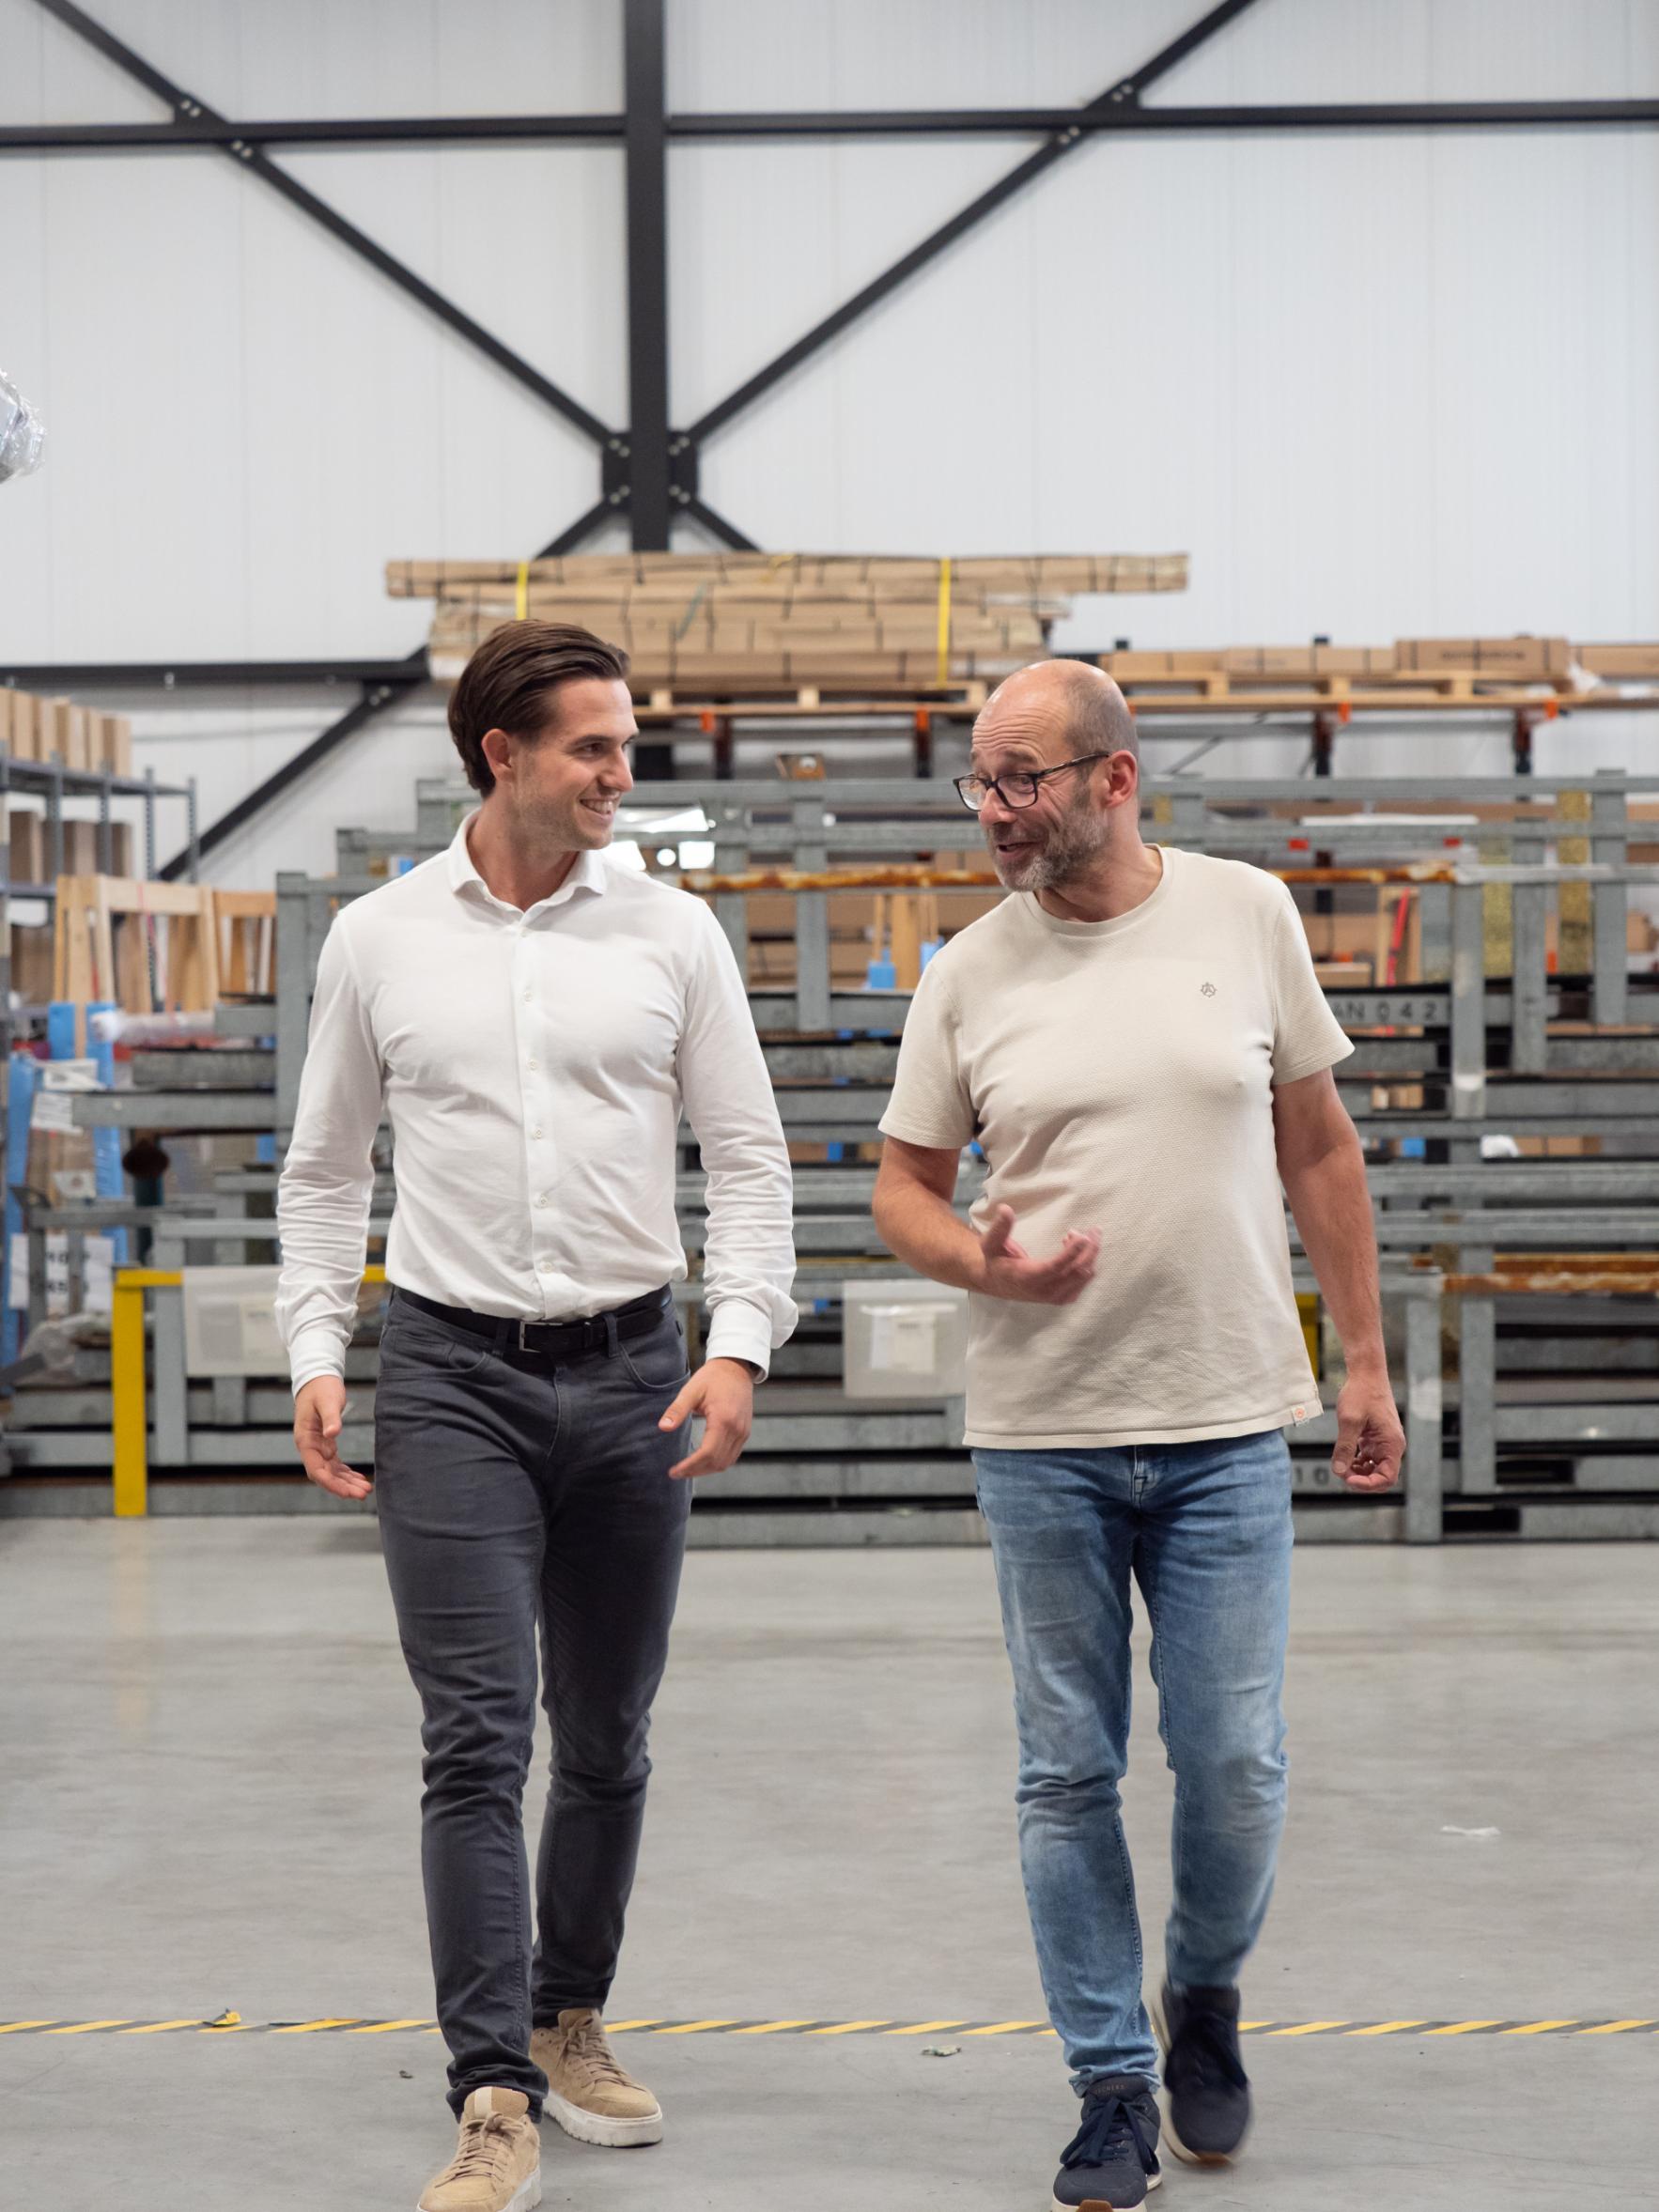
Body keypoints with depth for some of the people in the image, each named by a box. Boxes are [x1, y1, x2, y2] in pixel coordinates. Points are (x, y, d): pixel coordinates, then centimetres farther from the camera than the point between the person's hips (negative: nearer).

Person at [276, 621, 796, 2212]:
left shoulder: (672, 935, 3)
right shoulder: (379, 940, 3)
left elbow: (747, 1157, 4)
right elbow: (325, 1171, 10)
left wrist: (740, 1345, -8)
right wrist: (315, 1351, -1)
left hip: (631, 1371, 2)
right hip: (453, 1376, -2)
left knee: (606, 1740, 12)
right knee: (475, 1742, -10)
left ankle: (572, 2021, 31)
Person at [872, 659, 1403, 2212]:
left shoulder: (1248, 918, 0)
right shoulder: (969, 973, 0)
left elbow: (1317, 1149, 7)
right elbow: (904, 1190, 6)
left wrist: (1363, 1361, 7)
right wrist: (985, 1264, -16)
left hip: (1227, 1426, 0)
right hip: (1040, 1438, 1)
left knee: (1234, 1766, 2)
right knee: (1068, 1774, 6)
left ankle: (1203, 1995, 31)